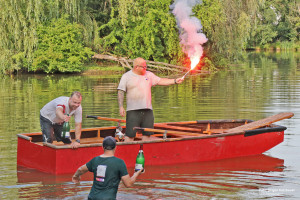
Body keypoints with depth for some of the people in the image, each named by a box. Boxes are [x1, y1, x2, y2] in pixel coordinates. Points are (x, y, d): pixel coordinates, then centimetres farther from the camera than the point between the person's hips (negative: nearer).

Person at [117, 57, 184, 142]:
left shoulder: (149, 75, 12)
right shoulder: (126, 76, 1)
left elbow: (160, 81, 12)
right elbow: (120, 92, -1)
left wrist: (175, 81, 2)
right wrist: (121, 107, -9)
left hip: (147, 110, 5)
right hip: (133, 110, -5)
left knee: (147, 133, 8)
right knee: (130, 134, -8)